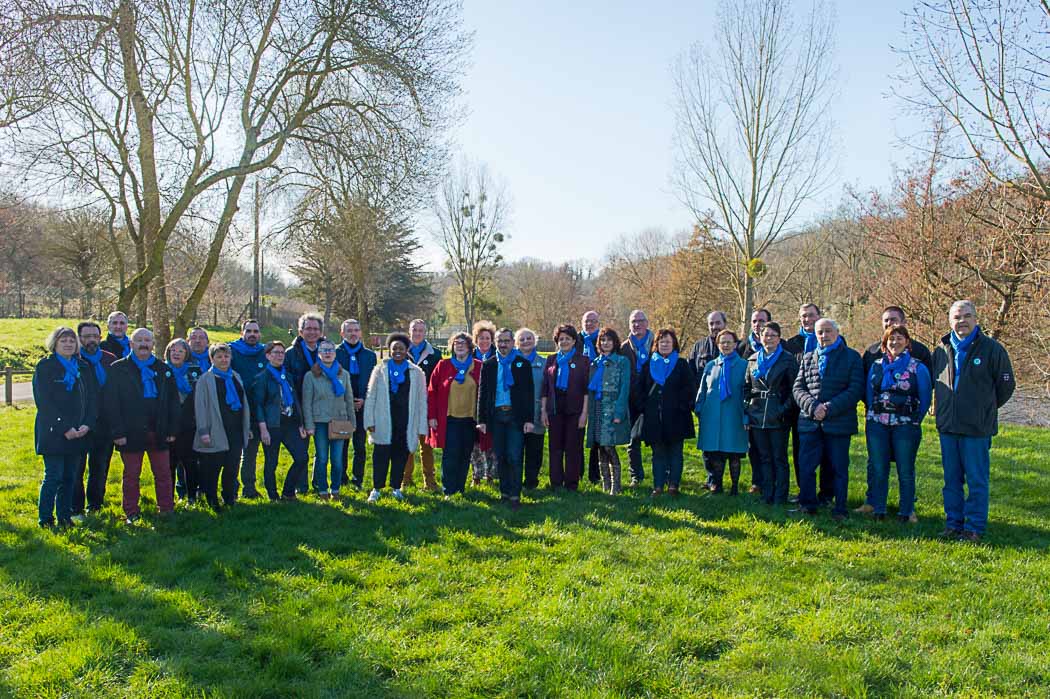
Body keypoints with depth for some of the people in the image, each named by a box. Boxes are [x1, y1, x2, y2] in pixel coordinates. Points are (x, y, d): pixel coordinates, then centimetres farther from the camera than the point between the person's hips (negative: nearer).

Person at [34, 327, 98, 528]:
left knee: (69, 477, 8)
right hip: (53, 434, -4)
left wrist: (87, 425, -6)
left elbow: (93, 398, 9)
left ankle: (65, 517, 16)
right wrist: (65, 428, -15)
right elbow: (45, 401, -9)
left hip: (78, 433, 4)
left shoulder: (84, 368, 13)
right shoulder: (44, 367, -1)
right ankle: (45, 519, 6)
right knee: (53, 477, -5)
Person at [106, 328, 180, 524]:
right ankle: (131, 512, 18)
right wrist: (117, 432, -10)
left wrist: (173, 429, 3)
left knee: (163, 473, 6)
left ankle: (166, 508, 15)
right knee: (131, 474, 7)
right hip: (131, 433, -2)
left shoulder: (163, 370, 10)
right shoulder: (118, 369, 1)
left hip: (159, 432, 2)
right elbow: (111, 403, -4)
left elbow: (173, 401, 10)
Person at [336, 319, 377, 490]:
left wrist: (364, 400, -5)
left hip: (362, 406, 1)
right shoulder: (335, 353, 3)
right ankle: (342, 480, 14)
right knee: (341, 445, 4)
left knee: (360, 446, 2)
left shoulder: (370, 355, 10)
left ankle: (357, 480, 11)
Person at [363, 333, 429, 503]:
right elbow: (371, 396, 5)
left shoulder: (416, 373, 6)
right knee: (381, 456, 1)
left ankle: (396, 488, 21)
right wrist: (370, 421, -3)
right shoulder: (380, 370, 6)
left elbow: (422, 400, 5)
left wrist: (421, 426, 0)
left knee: (400, 457, 7)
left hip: (406, 424, 1)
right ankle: (376, 488, 14)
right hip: (384, 423, -1)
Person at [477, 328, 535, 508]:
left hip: (515, 416, -2)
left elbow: (529, 393, 1)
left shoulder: (523, 364, 3)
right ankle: (504, 493, 19)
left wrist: (529, 419, -6)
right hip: (496, 415, 3)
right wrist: (481, 420, 2)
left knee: (514, 457, -6)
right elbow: (482, 393, 8)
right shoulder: (488, 365, 9)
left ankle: (515, 495, 1)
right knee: (500, 457, 8)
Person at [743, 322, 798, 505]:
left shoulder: (788, 359, -1)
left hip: (778, 416, -4)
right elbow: (746, 387, 15)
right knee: (764, 457, 9)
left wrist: (785, 409, -13)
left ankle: (780, 497, 8)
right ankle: (767, 496, 17)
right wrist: (746, 410, 6)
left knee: (779, 458, 1)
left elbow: (794, 388, -3)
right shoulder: (753, 360, 12)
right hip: (757, 415, 4)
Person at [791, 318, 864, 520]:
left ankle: (840, 509, 13)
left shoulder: (851, 357, 3)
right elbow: (798, 388, 8)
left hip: (839, 422, -3)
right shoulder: (808, 358, 15)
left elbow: (856, 390, -6)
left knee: (839, 468, 3)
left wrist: (829, 409, -15)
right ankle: (808, 504, 16)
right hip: (810, 422, 3)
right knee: (805, 466, 3)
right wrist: (812, 406, -11)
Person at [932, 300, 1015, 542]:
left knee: (977, 481, 1)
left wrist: (985, 409, 9)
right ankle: (953, 524, 21)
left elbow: (1006, 385, 4)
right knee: (951, 480, 11)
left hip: (977, 429, -4)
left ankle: (974, 528, 10)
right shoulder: (941, 350, 8)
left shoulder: (992, 349, -4)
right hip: (947, 427, 4)